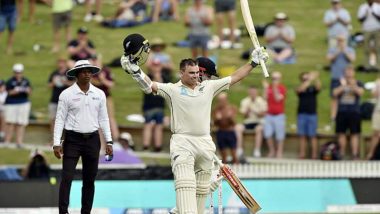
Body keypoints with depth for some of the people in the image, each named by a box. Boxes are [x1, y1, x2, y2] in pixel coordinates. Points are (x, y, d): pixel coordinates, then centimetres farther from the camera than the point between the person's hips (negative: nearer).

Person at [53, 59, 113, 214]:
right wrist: (57, 143, -10)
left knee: (89, 179, 7)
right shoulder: (67, 94, -4)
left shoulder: (99, 94, 6)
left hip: (92, 139, 3)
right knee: (67, 178, -9)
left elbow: (103, 119, 11)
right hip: (72, 139, -3)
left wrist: (109, 142, 6)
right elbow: (60, 120, -4)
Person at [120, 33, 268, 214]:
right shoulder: (172, 90, -2)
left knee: (201, 189, 9)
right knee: (185, 185, -18)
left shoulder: (208, 87, 10)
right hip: (182, 143, -5)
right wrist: (134, 70, -29)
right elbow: (149, 86, -14)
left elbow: (235, 78, 16)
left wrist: (253, 63, 14)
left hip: (205, 143, 5)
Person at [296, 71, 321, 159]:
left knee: (312, 136, -2)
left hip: (312, 114, -1)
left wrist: (316, 78, -32)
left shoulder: (312, 88, 6)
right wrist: (310, 80, -26)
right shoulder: (299, 89, 6)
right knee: (302, 135, 3)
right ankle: (302, 153, 7)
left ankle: (314, 154, -3)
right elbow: (300, 89, -17)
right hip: (302, 114, 1)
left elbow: (318, 87, -14)